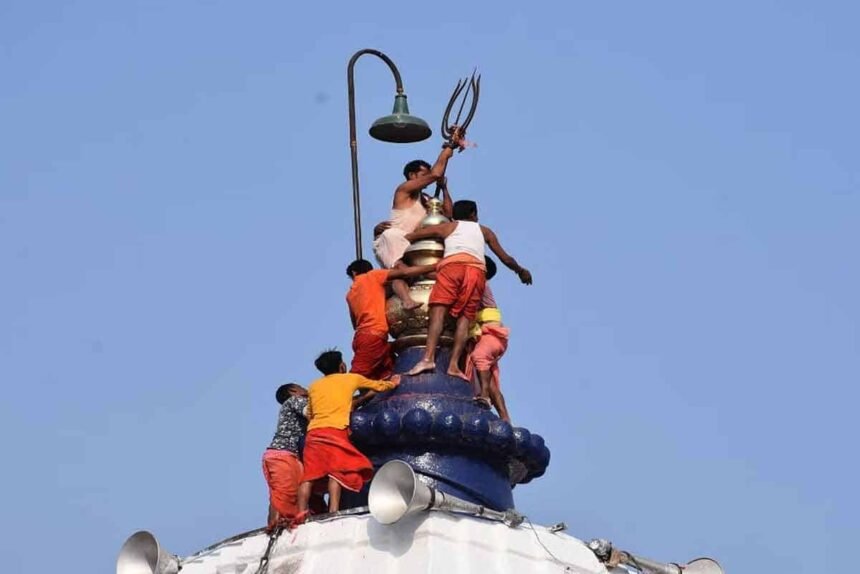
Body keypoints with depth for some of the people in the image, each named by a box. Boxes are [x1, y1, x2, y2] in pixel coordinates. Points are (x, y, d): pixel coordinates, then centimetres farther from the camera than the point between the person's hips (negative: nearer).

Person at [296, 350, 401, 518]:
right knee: (336, 471, -12)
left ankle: (301, 513, -13)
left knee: (309, 475, -2)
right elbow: (379, 386, 32)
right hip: (335, 431, -4)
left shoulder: (314, 386, 24)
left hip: (313, 432, 4)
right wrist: (393, 383, 51)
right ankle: (333, 511, -27)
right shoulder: (351, 378, 18)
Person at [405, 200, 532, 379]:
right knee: (464, 317, 0)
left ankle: (428, 357, -30)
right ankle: (454, 364, -16)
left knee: (438, 310, -12)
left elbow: (408, 238, 26)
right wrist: (520, 270, 54)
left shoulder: (447, 227, 29)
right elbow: (506, 258, 37)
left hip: (452, 264, -2)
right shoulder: (484, 231, 33)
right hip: (477, 270, 2)